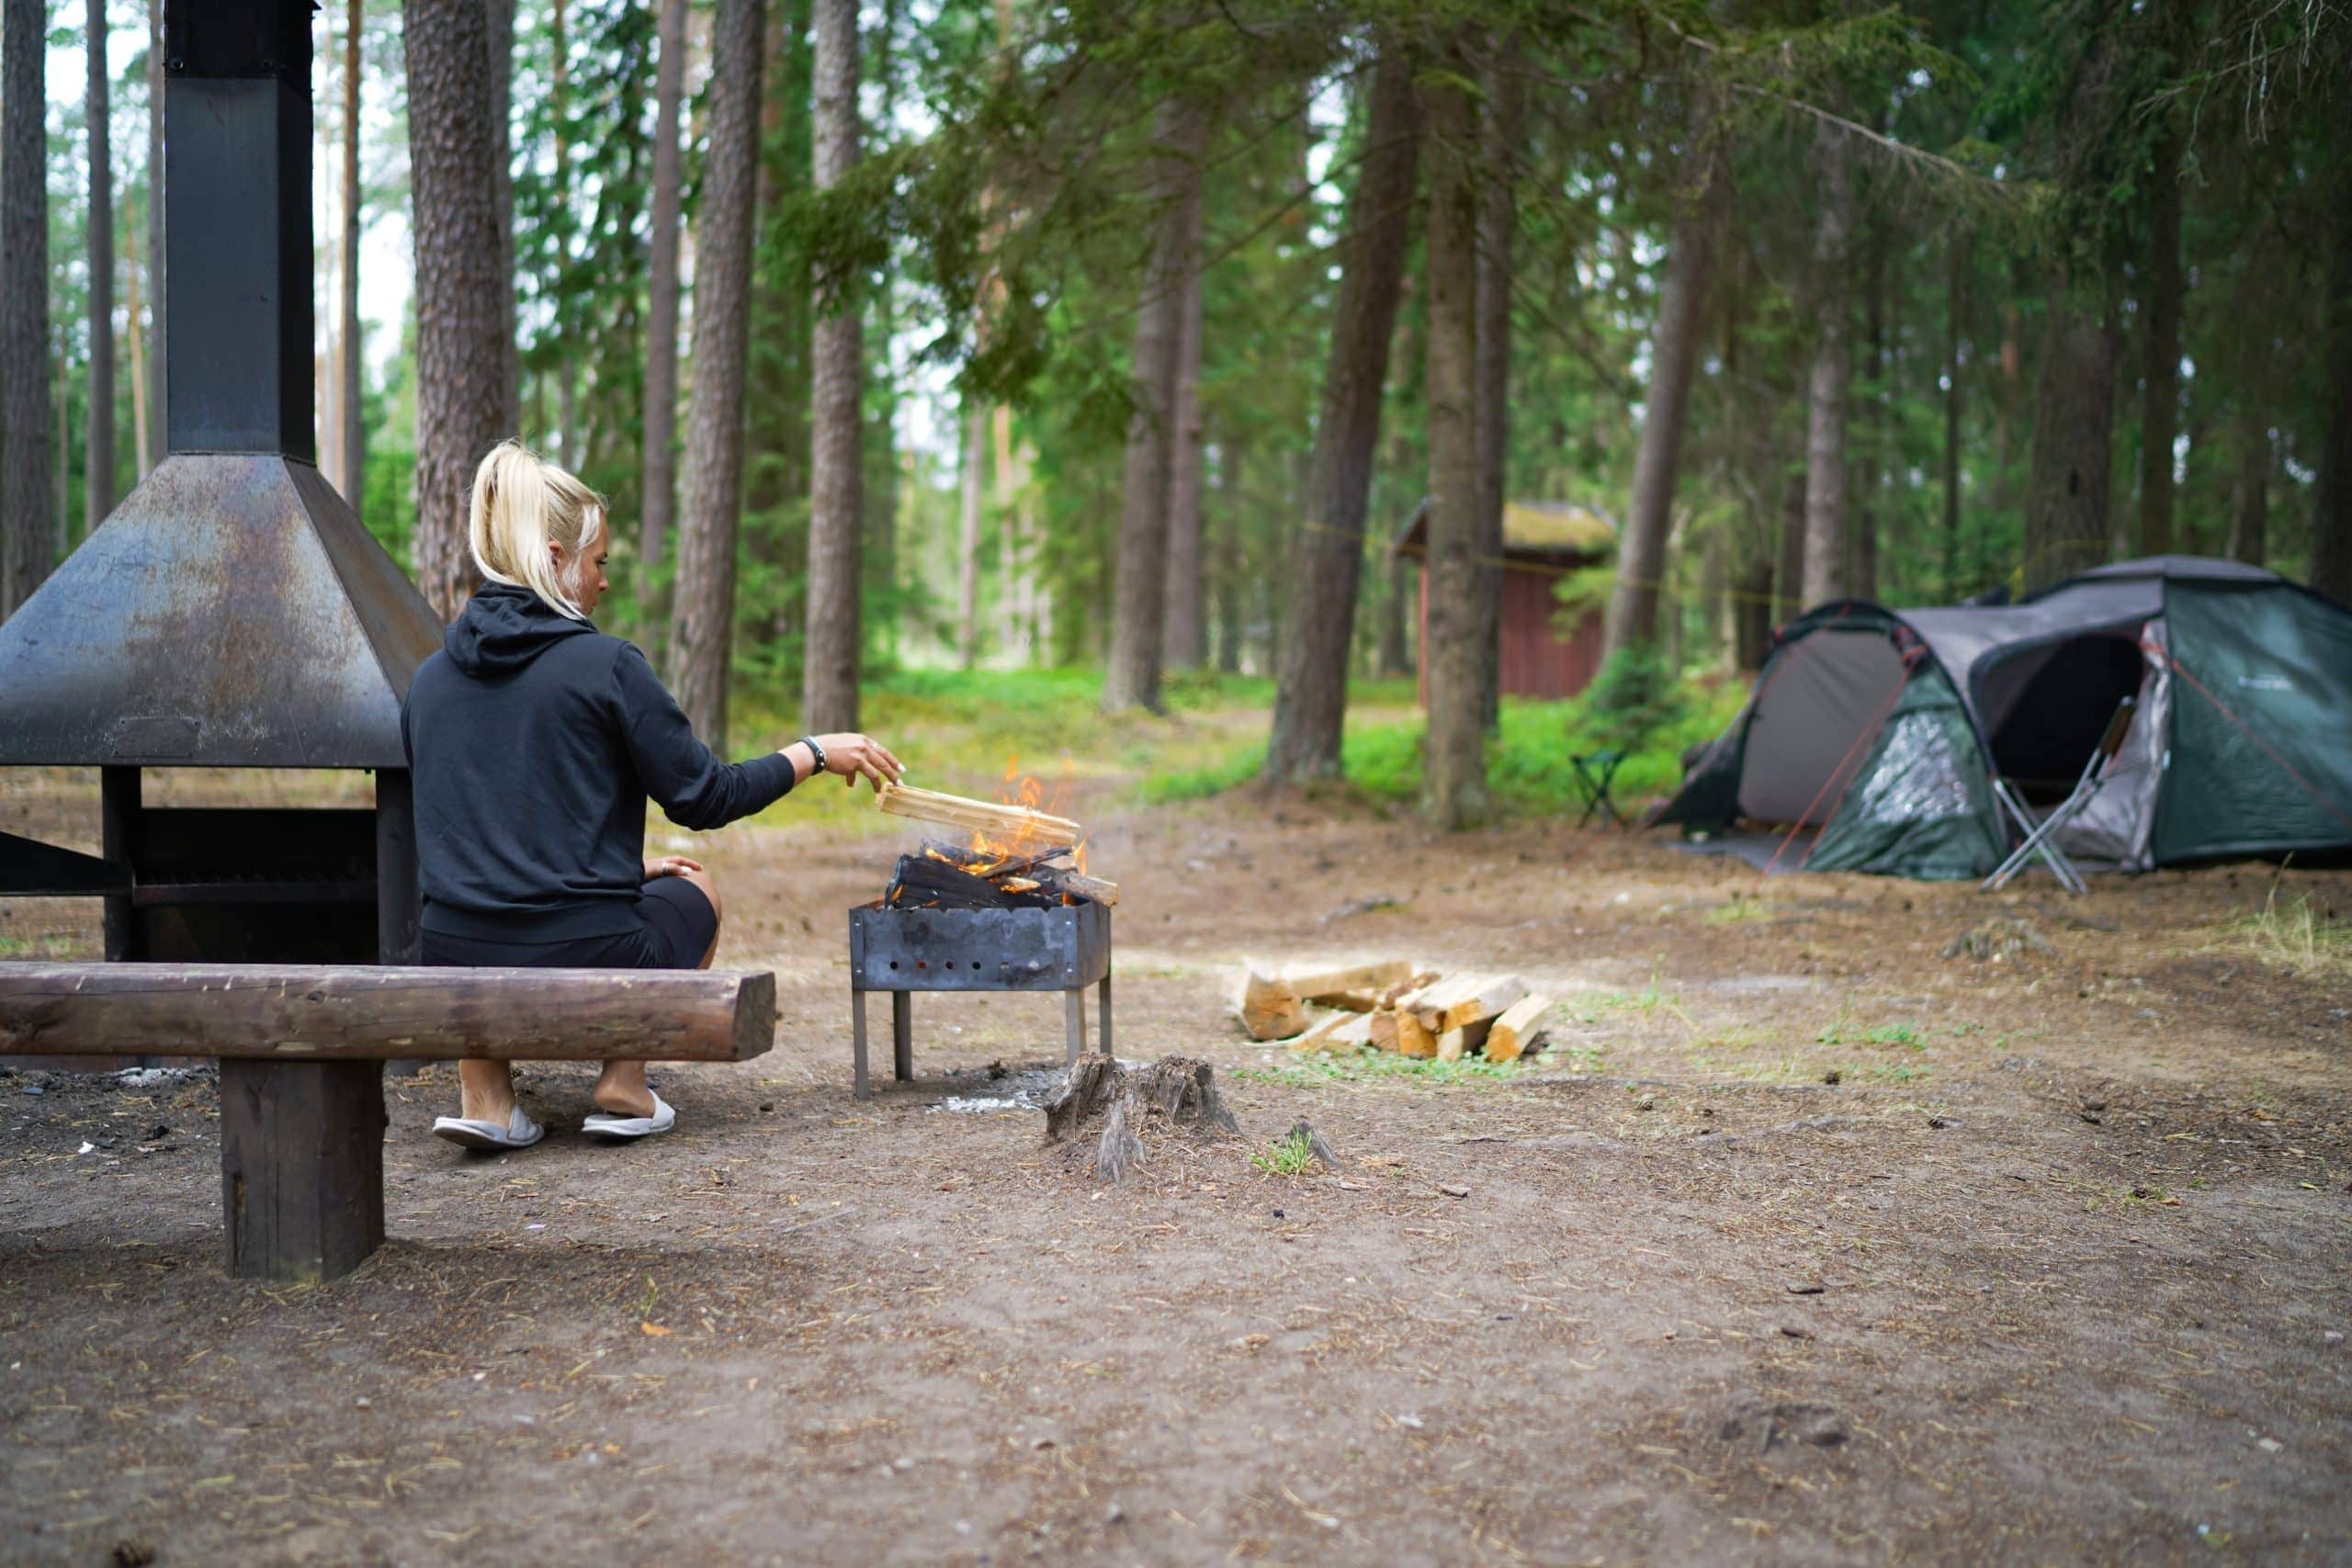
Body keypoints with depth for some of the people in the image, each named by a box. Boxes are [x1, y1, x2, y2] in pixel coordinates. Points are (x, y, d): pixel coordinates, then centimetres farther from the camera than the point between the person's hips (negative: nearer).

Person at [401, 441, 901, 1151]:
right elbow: (704, 798, -4)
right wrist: (816, 752, 10)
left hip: (454, 969, 4)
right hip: (582, 969, -4)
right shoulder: (606, 665, -8)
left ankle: (484, 1092, 19)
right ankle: (624, 1084, 15)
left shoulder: (429, 679, 9)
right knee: (693, 889, 28)